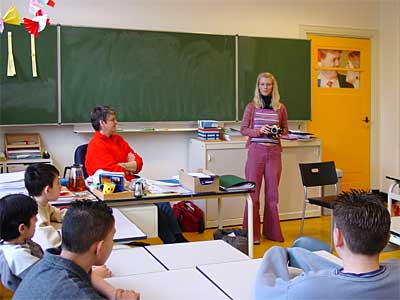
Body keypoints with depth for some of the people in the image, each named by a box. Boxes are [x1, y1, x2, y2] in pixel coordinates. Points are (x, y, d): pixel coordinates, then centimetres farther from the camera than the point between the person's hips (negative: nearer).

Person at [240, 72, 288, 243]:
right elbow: (243, 129, 3)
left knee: (272, 193, 8)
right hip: (255, 151, -2)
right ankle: (252, 233, 10)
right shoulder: (251, 106, 2)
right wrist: (259, 130, -13)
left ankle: (272, 231, 22)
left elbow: (285, 129, 15)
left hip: (274, 152, 2)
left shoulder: (281, 108, 7)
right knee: (253, 192, 1)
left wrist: (279, 133, -7)